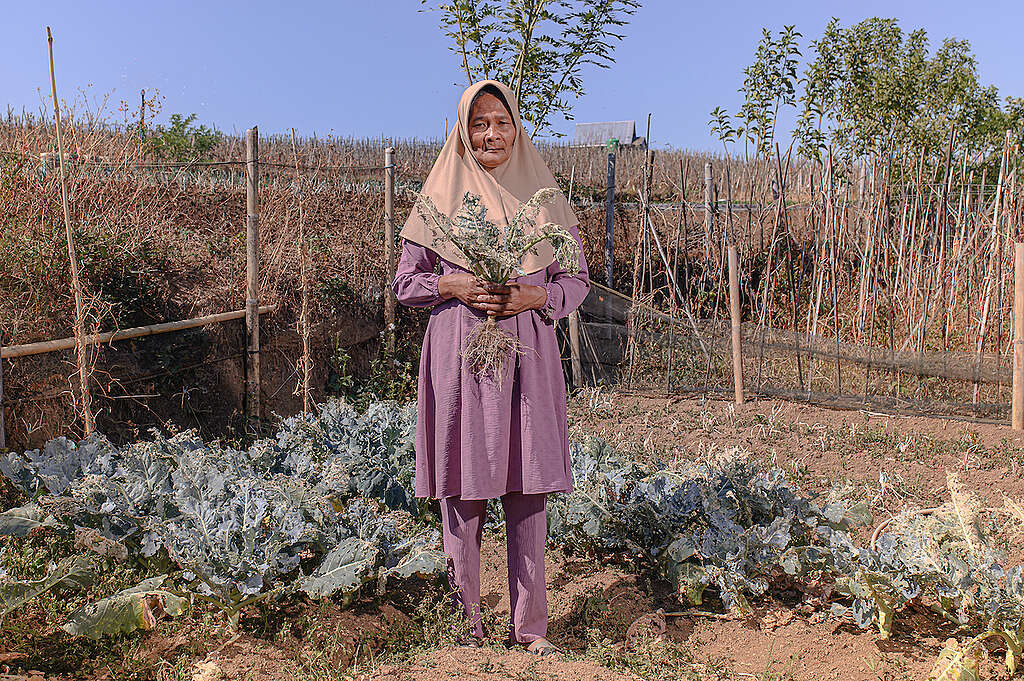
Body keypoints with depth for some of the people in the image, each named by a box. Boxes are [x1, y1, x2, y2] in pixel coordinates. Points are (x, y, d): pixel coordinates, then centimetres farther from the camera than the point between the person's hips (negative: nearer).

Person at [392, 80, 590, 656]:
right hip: (460, 355, -1)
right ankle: (468, 622, 17)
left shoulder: (542, 197, 9)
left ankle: (531, 626, 15)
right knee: (464, 488, 2)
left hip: (527, 355, 1)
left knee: (527, 488, 3)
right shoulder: (442, 196, 6)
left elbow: (578, 279, 11)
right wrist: (452, 286, -11)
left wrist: (535, 296, -8)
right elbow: (406, 281, 8)